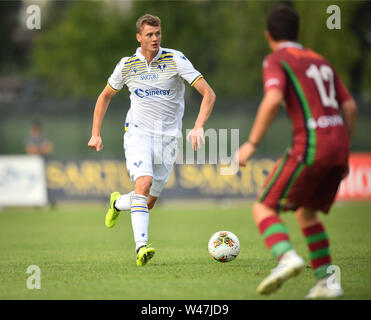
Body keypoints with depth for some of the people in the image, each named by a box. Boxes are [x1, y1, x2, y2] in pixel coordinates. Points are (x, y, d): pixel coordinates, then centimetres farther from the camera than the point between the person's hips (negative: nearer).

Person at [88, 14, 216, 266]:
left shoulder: (175, 59, -9)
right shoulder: (127, 65, -1)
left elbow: (208, 93, -15)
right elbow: (106, 96, 16)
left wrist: (198, 127, -30)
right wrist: (96, 133, 9)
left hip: (168, 138, 1)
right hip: (138, 132, -1)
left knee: (149, 202, 6)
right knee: (144, 183, -27)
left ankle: (118, 203, 41)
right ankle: (141, 246, -33)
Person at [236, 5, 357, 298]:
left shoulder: (276, 60, 2)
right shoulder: (320, 61, 23)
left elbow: (273, 100, -17)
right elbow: (350, 108, 20)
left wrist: (252, 144, -15)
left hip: (310, 146, -7)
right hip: (338, 145, 7)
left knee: (264, 209, -1)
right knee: (306, 213, 22)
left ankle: (287, 258, -29)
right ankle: (327, 282, 12)